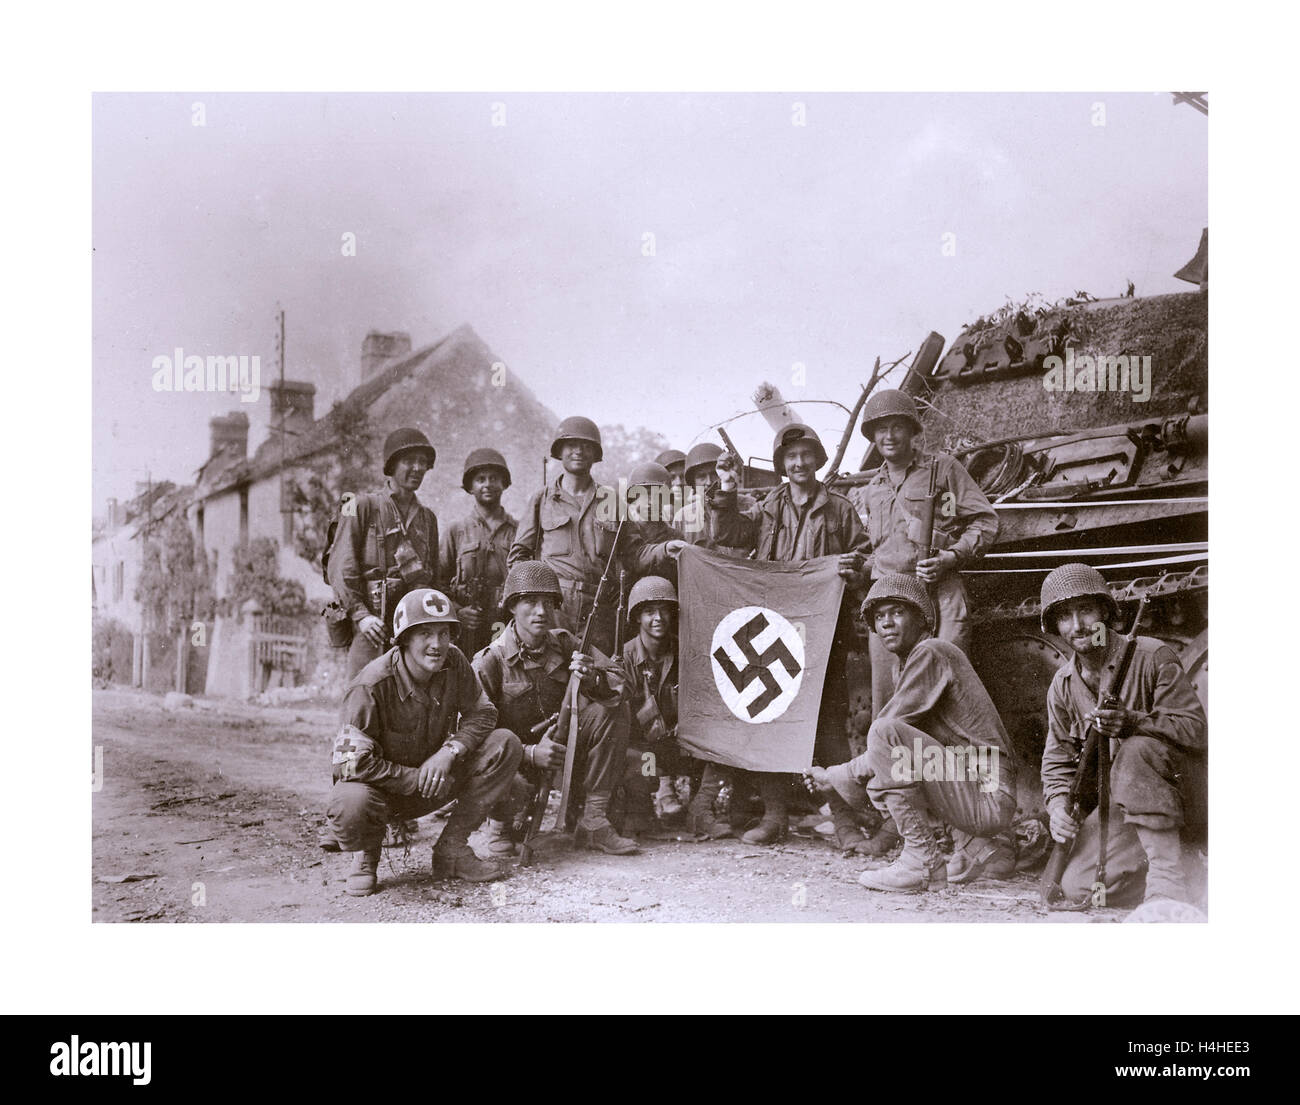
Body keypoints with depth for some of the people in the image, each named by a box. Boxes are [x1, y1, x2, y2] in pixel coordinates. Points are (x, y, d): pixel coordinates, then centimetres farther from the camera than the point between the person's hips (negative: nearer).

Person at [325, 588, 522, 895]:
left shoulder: (454, 663, -11)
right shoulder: (371, 685, -27)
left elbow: (482, 714, -1)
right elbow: (352, 762, -28)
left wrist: (448, 752, -20)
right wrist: (418, 779, -24)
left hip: (432, 785, 5)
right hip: (380, 788, -5)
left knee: (505, 745, -14)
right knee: (352, 804, -41)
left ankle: (451, 849, -5)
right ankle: (366, 855, 0)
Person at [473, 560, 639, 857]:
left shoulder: (564, 643, -3)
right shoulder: (489, 662, -16)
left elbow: (617, 689, -9)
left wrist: (592, 678, -33)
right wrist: (530, 754, -33)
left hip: (557, 745, 5)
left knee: (611, 713, -17)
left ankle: (593, 822, -13)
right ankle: (500, 824, 2)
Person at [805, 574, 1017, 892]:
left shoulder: (931, 653, -10)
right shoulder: (907, 670, 20)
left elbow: (886, 737, -14)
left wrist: (835, 776, -3)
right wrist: (832, 777, 9)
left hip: (989, 798, -10)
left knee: (884, 733, -22)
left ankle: (923, 863, -17)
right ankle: (976, 846, 14)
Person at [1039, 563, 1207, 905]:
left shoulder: (1152, 656, -11)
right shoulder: (1063, 685, 5)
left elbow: (1195, 730, -16)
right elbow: (1058, 759, 12)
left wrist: (1134, 722, -33)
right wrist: (1058, 804, -9)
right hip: (1118, 807, 5)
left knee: (1138, 750, -36)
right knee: (1078, 887, -15)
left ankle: (1167, 882, -33)